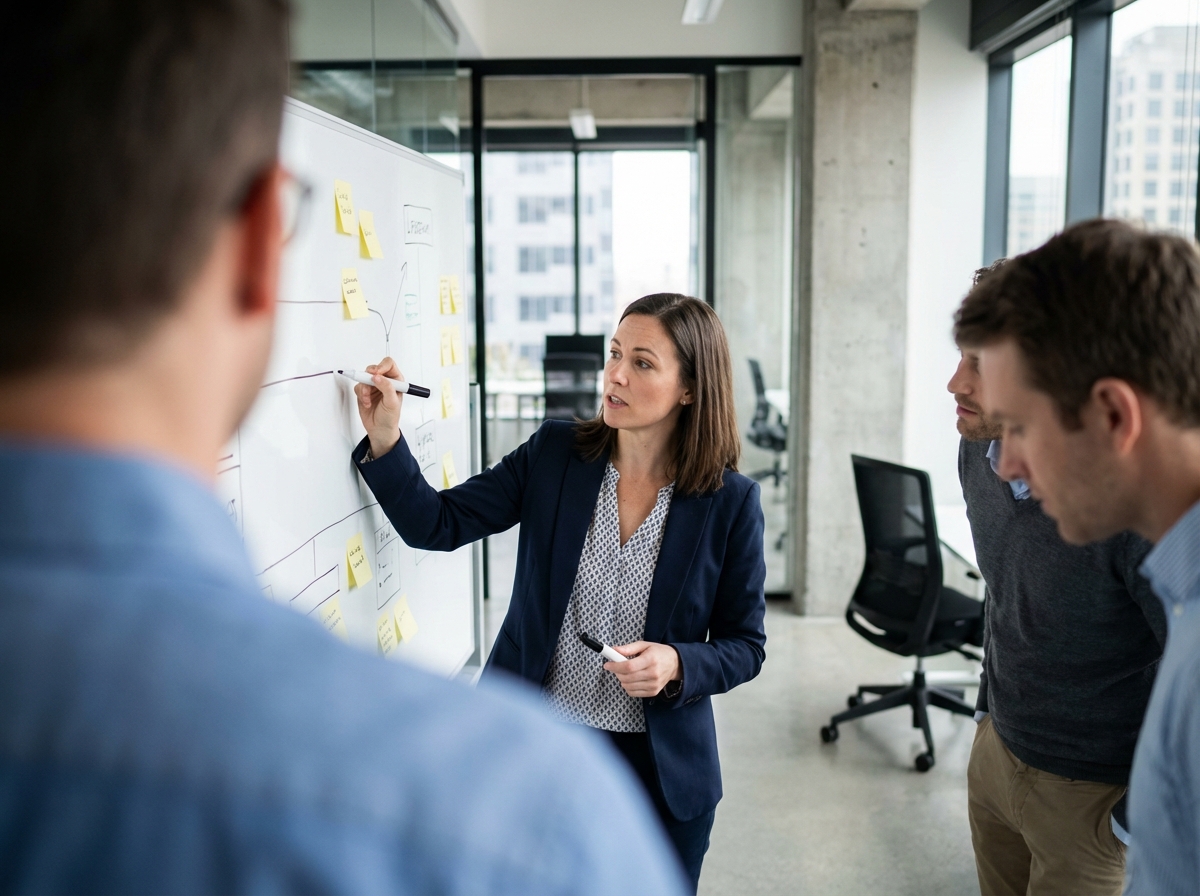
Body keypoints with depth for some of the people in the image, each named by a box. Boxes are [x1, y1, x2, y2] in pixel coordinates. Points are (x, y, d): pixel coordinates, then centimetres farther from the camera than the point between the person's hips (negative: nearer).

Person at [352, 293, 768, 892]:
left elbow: (744, 646, -2)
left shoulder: (731, 502, -10)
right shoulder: (553, 454, -5)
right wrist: (385, 439, -19)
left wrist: (676, 666, -21)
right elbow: (437, 524, -5)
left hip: (658, 771, -1)